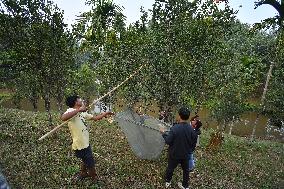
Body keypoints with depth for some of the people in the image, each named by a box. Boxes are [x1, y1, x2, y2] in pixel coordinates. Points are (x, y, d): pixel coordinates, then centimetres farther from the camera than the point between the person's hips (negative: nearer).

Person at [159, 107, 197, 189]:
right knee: (186, 169, 24)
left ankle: (167, 182, 45)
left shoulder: (174, 128, -29)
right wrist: (190, 151, 14)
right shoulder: (191, 129, -17)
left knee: (170, 168, 22)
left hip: (174, 154, -2)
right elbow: (194, 142, -4)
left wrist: (163, 133, -5)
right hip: (186, 154, 3)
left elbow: (168, 141, -20)